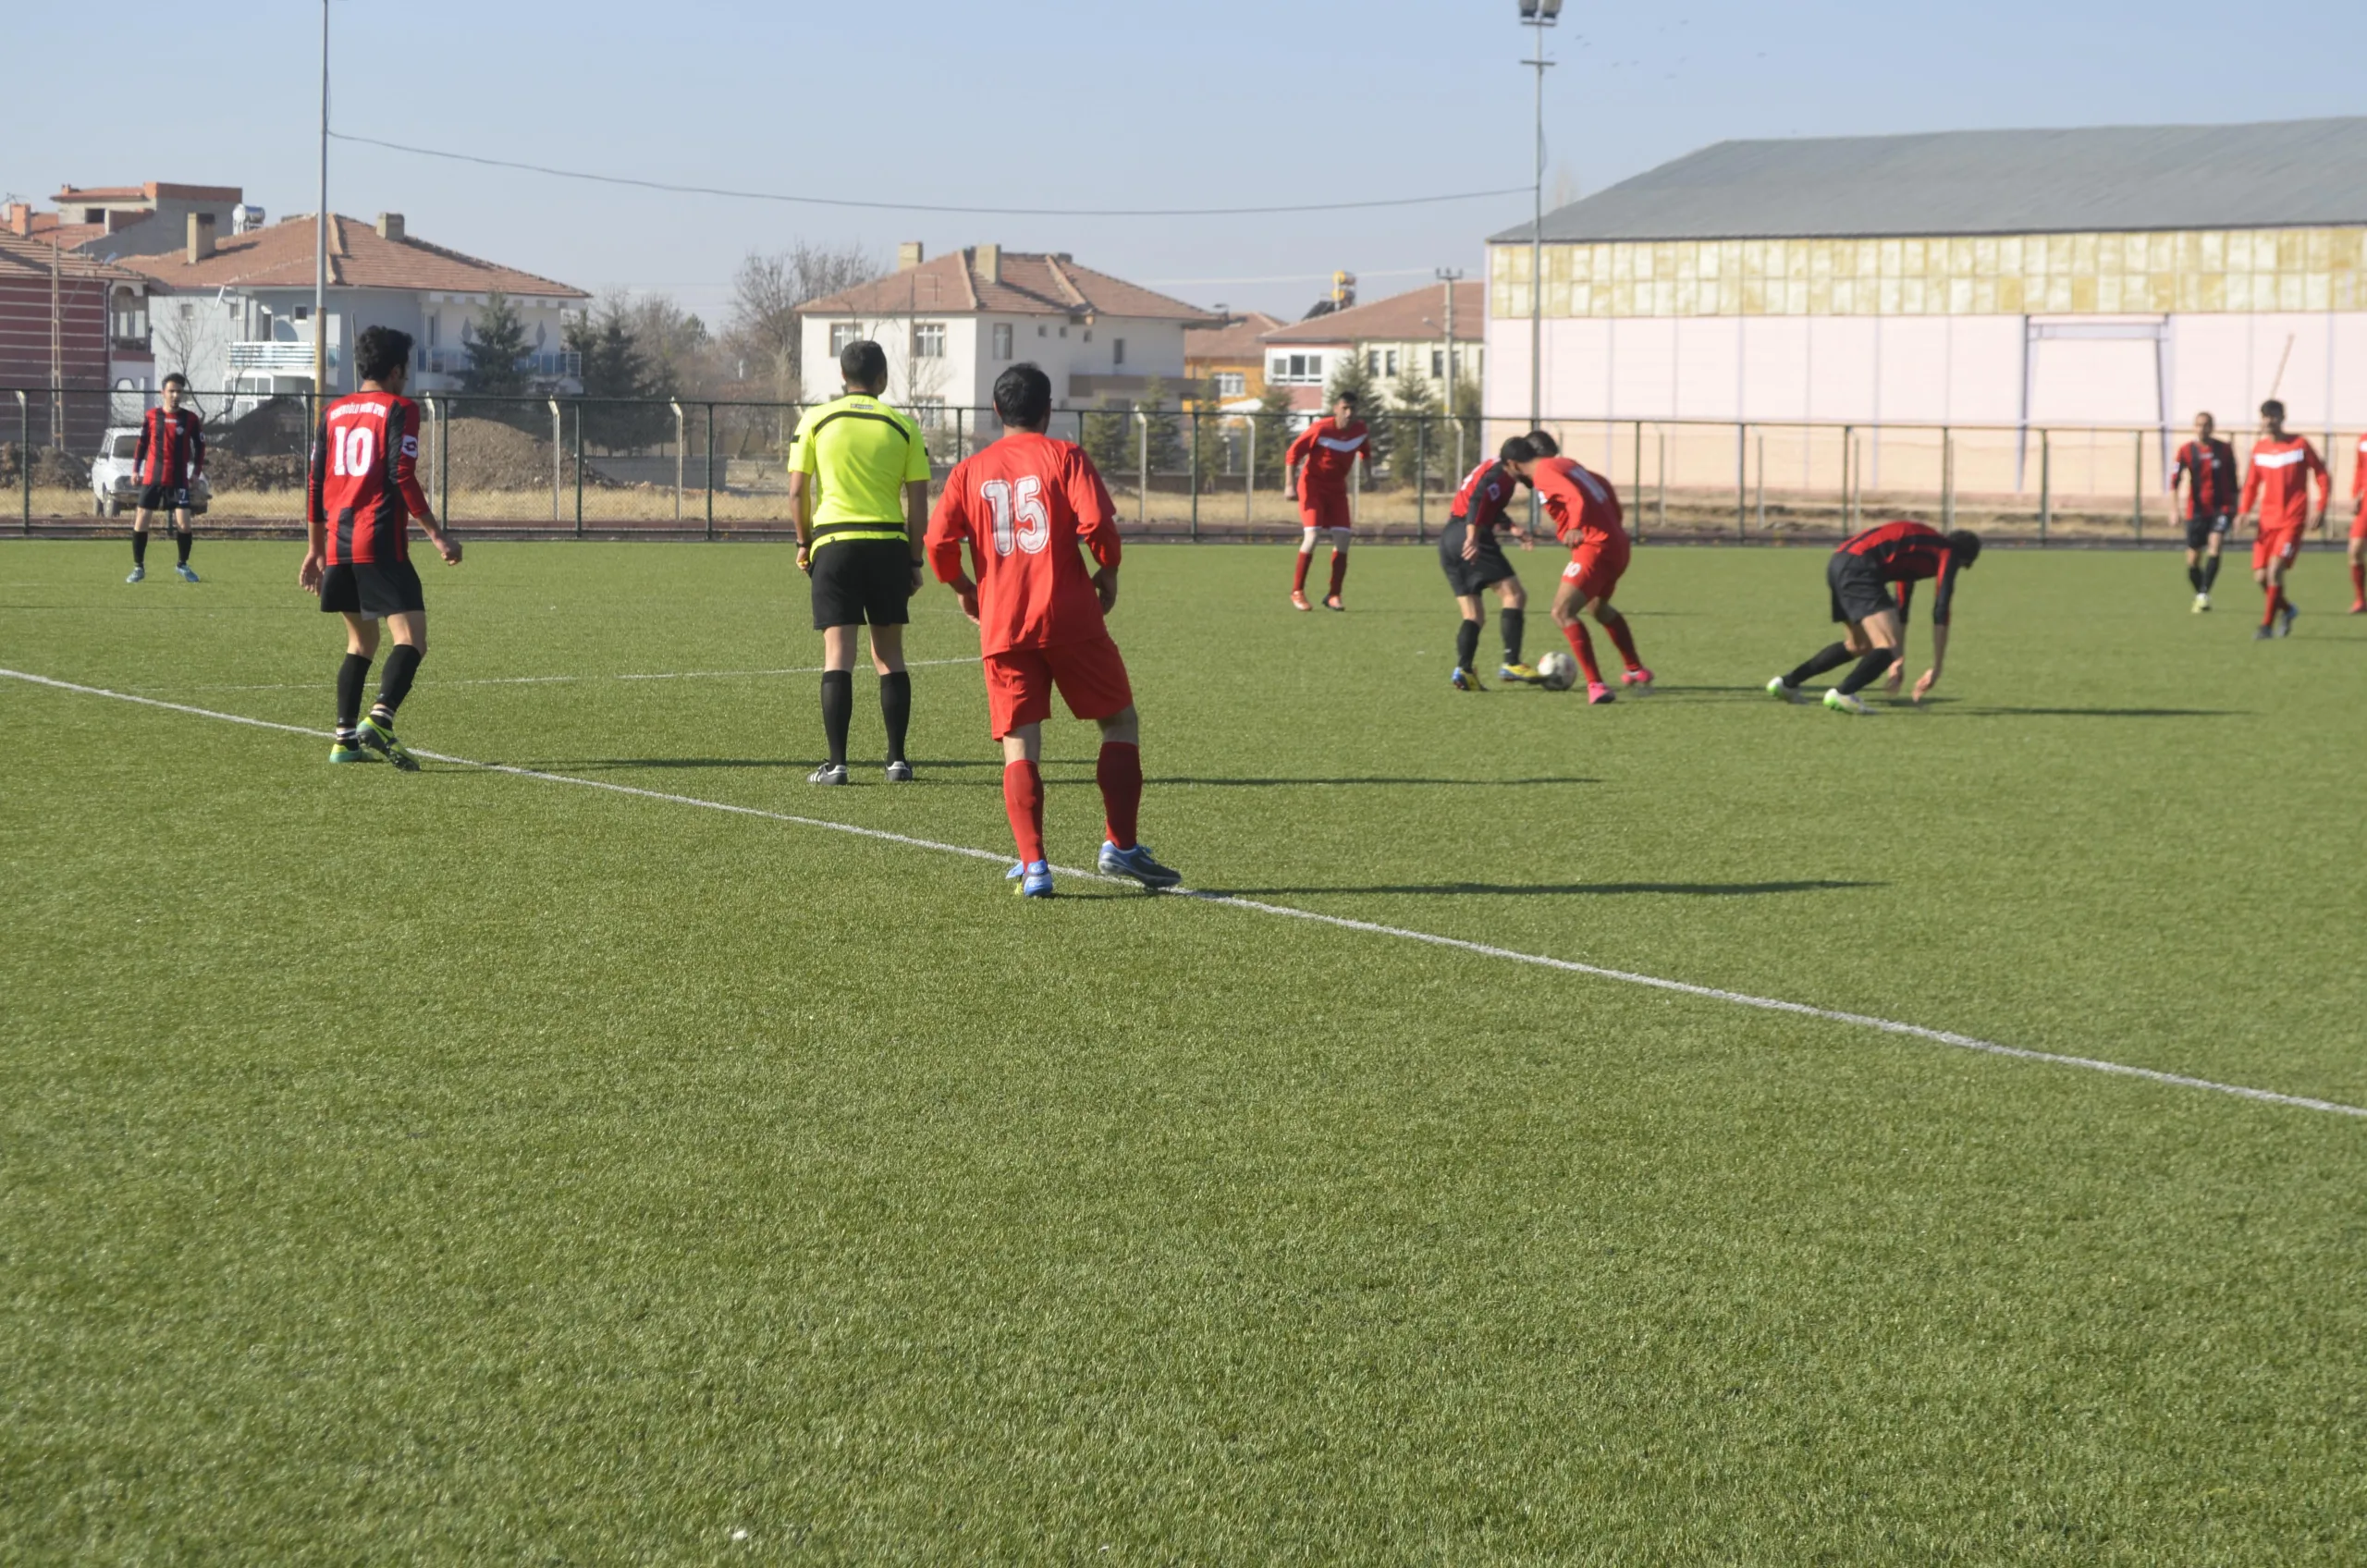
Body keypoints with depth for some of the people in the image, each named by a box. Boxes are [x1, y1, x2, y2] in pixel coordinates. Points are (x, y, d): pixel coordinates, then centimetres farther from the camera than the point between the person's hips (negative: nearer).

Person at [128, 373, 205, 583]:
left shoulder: (191, 419, 0)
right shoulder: (151, 416, 2)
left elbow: (200, 446, 9)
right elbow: (141, 444, 10)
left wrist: (196, 473, 3)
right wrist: (136, 469, 7)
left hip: (179, 479, -1)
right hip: (151, 478, 1)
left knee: (183, 523, -9)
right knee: (141, 521, -2)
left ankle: (182, 565, 12)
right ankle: (138, 567, 10)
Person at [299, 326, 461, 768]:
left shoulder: (333, 412, 17)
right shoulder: (399, 409, -3)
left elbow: (315, 483, 17)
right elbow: (403, 477, -13)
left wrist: (315, 549, 23)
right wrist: (437, 535, -9)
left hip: (338, 544, 7)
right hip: (381, 543, -7)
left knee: (361, 640, 18)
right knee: (412, 636, -10)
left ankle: (346, 739, 13)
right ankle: (379, 719, -30)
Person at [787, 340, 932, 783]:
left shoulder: (815, 420, 3)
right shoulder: (902, 426, 6)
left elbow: (797, 491, 2)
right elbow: (918, 502, 3)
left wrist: (804, 543, 15)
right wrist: (915, 560, 11)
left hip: (834, 542, -1)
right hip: (888, 545, 1)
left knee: (838, 654, -2)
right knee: (889, 654, 11)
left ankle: (836, 763, -7)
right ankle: (897, 759, 11)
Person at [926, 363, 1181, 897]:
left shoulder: (970, 471, 9)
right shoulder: (1065, 456, 1)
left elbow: (939, 543, 0)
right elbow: (1096, 524, -12)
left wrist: (964, 590, 17)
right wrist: (1108, 574, 5)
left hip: (1002, 627, 2)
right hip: (1070, 617, -2)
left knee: (1019, 746, 3)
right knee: (1120, 722, 11)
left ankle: (1033, 865, -8)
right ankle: (1120, 845, 4)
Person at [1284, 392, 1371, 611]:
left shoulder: (1360, 430, -5)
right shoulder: (1320, 429, -21)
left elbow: (1365, 450, 19)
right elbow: (1293, 453, -15)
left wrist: (1368, 473, 12)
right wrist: (1290, 484, -19)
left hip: (1337, 488, 5)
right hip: (1312, 485, -5)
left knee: (1342, 537, -7)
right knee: (1312, 535, -17)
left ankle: (1333, 595, 3)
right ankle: (1297, 592, -5)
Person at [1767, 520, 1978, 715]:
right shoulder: (1949, 554, 4)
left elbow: (1901, 605, 34)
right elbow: (1940, 613, -4)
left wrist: (1899, 660, 37)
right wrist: (1936, 670, -2)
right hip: (1859, 568, -9)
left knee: (1860, 646, 26)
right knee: (1890, 646, -14)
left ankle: (1786, 683, 30)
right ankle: (1842, 694, -30)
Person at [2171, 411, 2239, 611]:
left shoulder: (2225, 450, 1)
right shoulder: (2186, 451, -2)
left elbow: (2233, 482, 11)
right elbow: (2175, 479, -10)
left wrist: (2234, 511, 12)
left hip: (2221, 507, -1)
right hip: (2197, 510, 1)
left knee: (2214, 546, -23)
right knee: (2193, 561, 4)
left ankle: (2204, 594, -25)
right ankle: (2200, 597, 25)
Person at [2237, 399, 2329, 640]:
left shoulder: (2300, 445, -4)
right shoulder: (2259, 448, 7)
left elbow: (2323, 476, 1)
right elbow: (2252, 483, 15)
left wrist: (2321, 510, -8)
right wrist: (2244, 511, 0)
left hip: (2292, 520, -5)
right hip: (2266, 520, 5)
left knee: (2275, 569, -19)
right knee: (2260, 576, 1)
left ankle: (2267, 625, -12)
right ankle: (2287, 609, 29)